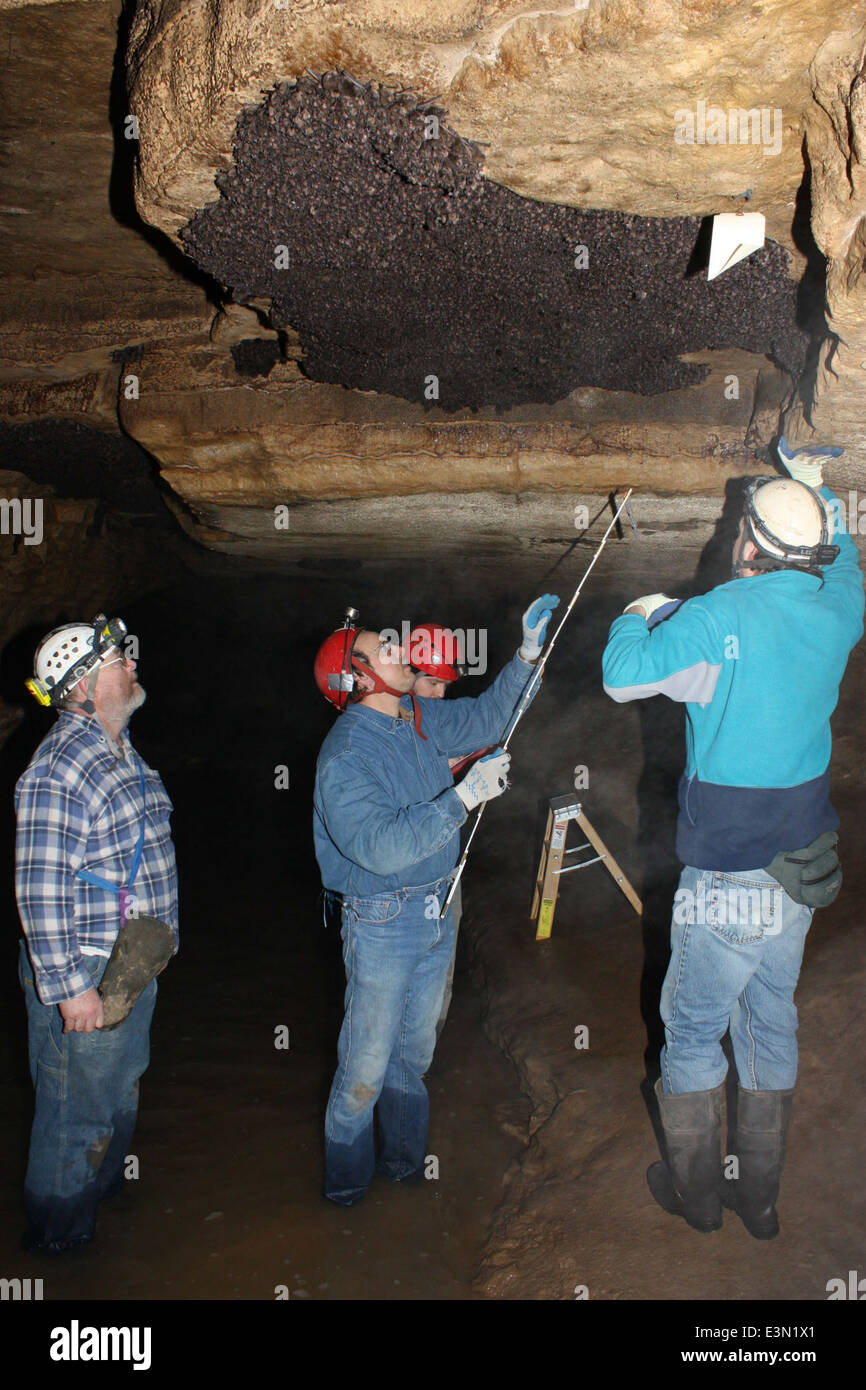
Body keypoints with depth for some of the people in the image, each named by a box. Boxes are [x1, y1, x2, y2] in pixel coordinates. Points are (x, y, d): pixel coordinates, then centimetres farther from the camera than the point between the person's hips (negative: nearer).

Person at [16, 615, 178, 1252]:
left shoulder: (121, 751, 9)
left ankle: (106, 1189, 47)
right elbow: (41, 890, -25)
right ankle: (59, 1235, 27)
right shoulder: (59, 769, -23)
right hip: (86, 972, -9)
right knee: (79, 1110, 7)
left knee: (122, 1087, 26)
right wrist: (68, 986, -24)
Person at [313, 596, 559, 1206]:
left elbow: (484, 717, 21)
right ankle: (346, 1183, 24)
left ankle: (404, 1161, 37)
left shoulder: (423, 720, 3)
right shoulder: (346, 756, -21)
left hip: (437, 913, 7)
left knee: (414, 1053, 20)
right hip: (382, 923, -7)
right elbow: (382, 847, -32)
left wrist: (527, 654, 10)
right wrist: (465, 795, -32)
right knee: (367, 1068, 3)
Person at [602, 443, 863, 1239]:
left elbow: (621, 675, -13)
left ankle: (696, 1191, 28)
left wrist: (641, 614, 6)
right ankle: (761, 1197, 32)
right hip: (801, 874, 6)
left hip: (726, 886, -6)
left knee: (693, 1031, 12)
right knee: (772, 1026, 18)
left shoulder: (719, 620, -20)